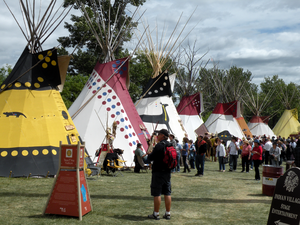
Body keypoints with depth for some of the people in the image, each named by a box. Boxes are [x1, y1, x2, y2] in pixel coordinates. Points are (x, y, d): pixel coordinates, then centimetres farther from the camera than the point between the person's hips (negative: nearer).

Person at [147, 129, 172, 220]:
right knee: (167, 193, 11)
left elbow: (151, 158, -15)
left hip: (158, 172, -8)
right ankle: (168, 213, 15)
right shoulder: (170, 145, 9)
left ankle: (156, 213, 4)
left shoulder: (159, 145, -16)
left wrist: (149, 154, 7)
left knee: (157, 193, -1)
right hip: (167, 171, 8)